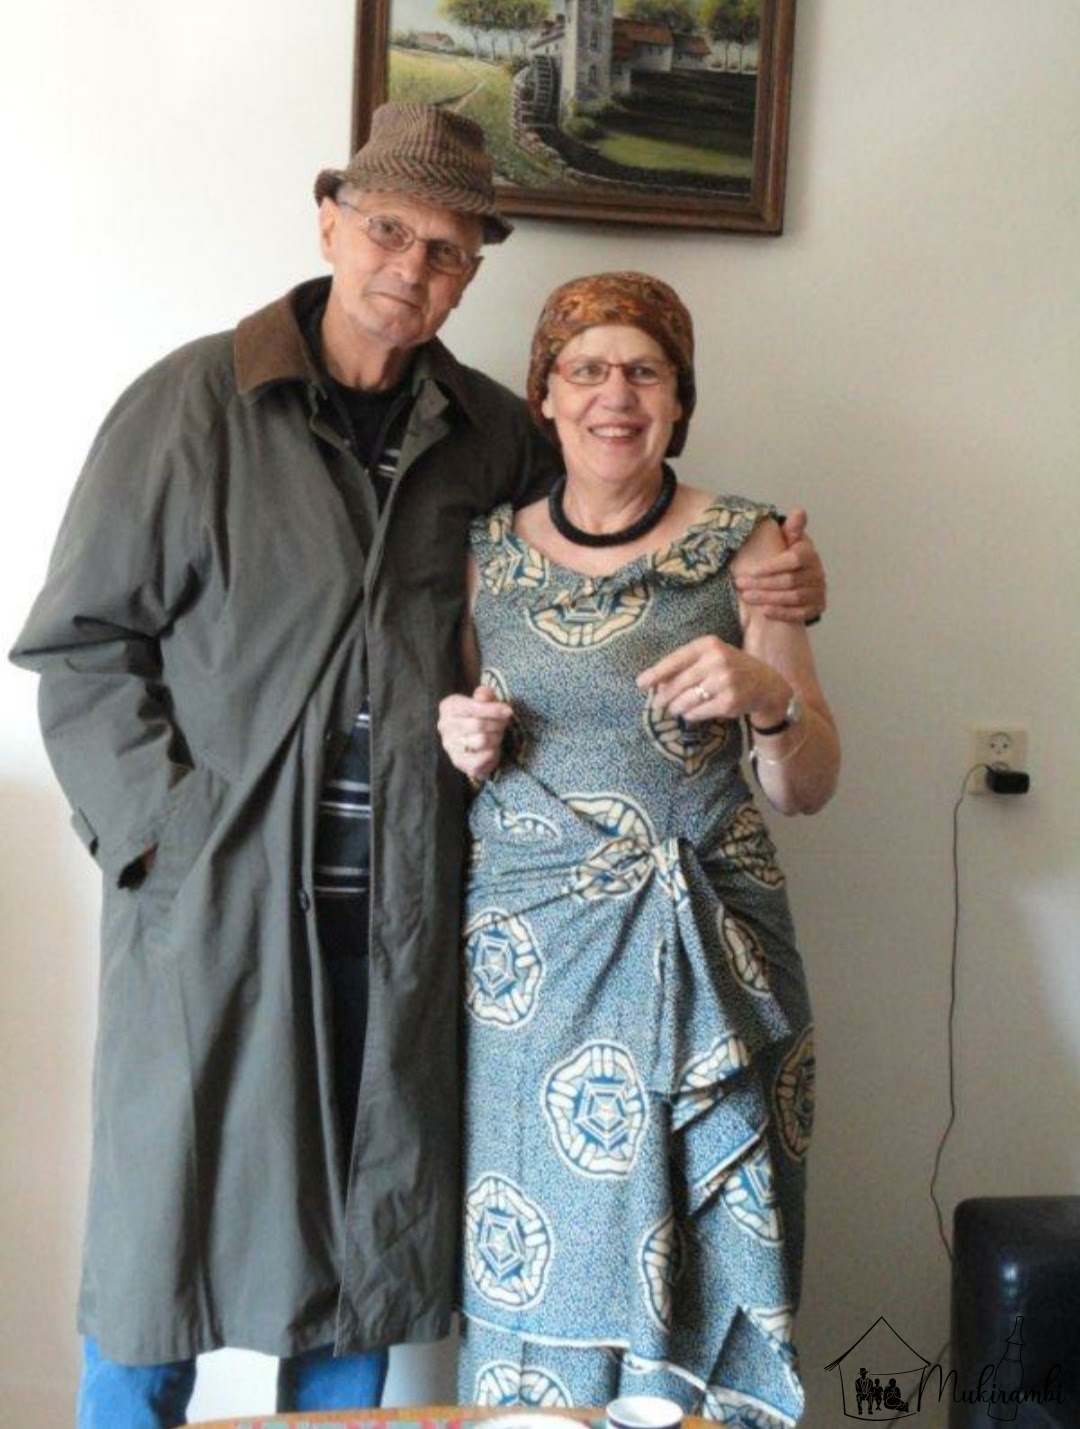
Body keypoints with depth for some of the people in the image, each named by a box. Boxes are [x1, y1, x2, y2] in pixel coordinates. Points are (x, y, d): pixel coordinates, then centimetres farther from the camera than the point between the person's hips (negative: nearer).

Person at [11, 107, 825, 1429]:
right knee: (163, 1231, 7)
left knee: (366, 1234, 15)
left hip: (399, 914, 3)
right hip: (214, 895, -3)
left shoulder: (492, 435, 8)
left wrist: (766, 587, 4)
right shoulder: (193, 403, -2)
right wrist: (162, 825, -12)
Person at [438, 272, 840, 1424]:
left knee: (697, 1264, 1)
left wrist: (768, 698, -17)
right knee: (535, 1273, 4)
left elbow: (809, 788, 3)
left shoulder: (744, 543, 3)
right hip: (529, 954, 1)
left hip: (706, 955, -1)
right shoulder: (487, 550, 8)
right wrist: (462, 751, -3)